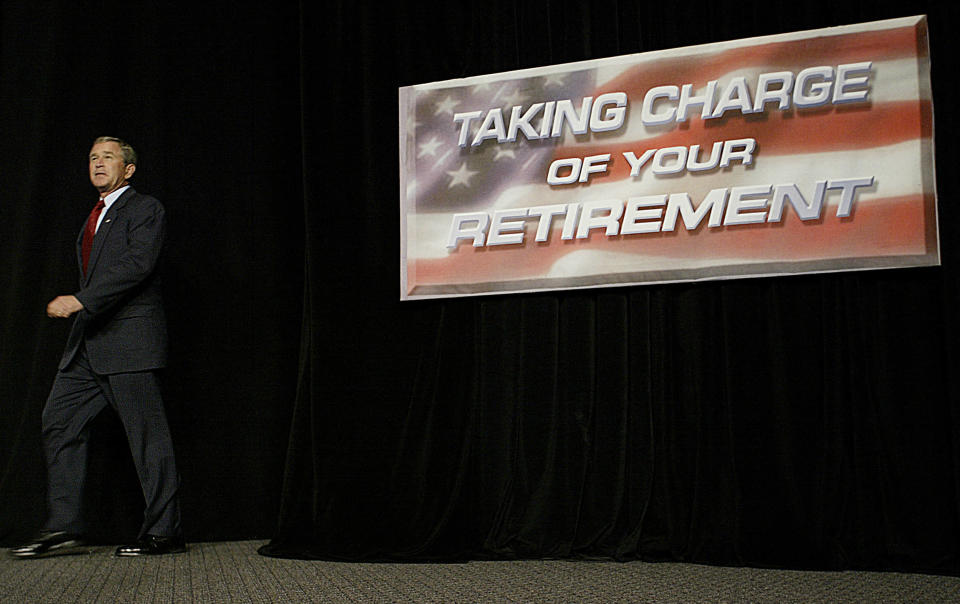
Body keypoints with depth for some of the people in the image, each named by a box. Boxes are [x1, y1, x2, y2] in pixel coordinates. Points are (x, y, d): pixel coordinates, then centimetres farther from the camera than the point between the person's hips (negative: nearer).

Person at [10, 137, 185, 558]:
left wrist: (80, 300, -24)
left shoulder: (144, 210, -3)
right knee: (59, 423, 3)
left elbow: (137, 264, -18)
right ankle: (63, 528, 7)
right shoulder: (94, 218, 24)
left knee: (147, 434, -6)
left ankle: (164, 532, 1)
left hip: (129, 337, -9)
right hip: (89, 342, 9)